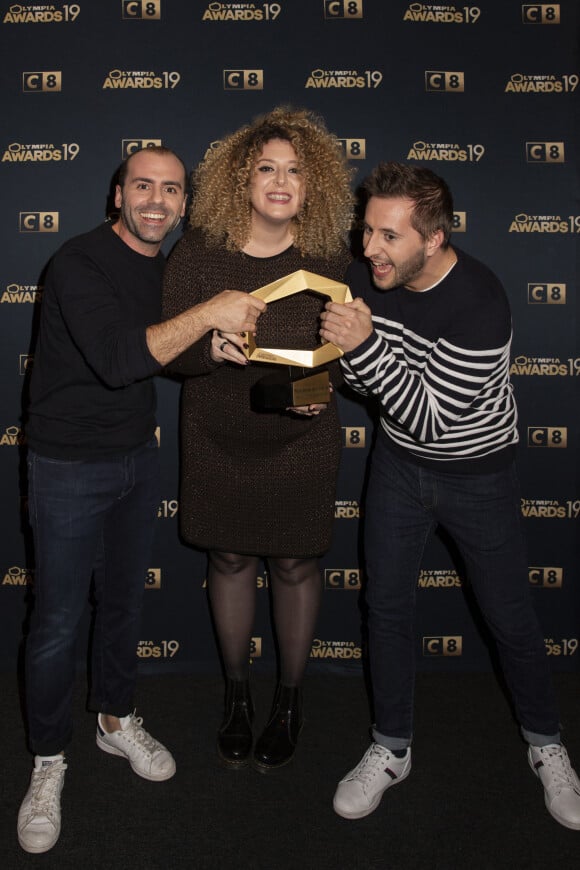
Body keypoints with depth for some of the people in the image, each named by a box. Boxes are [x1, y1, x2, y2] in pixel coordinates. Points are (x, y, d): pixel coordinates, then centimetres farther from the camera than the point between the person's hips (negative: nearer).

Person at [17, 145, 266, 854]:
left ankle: (116, 720, 40)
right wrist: (209, 314, -34)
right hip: (70, 468, -6)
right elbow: (116, 358, -34)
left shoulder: (168, 269, 5)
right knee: (58, 619, 4)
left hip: (137, 457, 7)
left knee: (123, 600, 19)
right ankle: (48, 762, 24)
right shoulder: (79, 264, -20)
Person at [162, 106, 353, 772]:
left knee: (295, 565, 10)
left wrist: (322, 388, -21)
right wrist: (210, 347, -31)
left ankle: (290, 699, 34)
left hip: (300, 442, 0)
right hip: (217, 440, 1)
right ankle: (236, 692, 37)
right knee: (230, 560, 14)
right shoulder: (197, 253, -9)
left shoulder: (328, 257, -8)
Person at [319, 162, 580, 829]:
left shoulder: (481, 305, -29)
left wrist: (366, 346, -38)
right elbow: (363, 378, 1)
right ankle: (391, 749, 29)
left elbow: (430, 417, -29)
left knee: (509, 618, 9)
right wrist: (349, 353, -21)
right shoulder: (364, 279, -11)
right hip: (397, 463, 5)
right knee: (386, 605, 10)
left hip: (475, 473, -4)